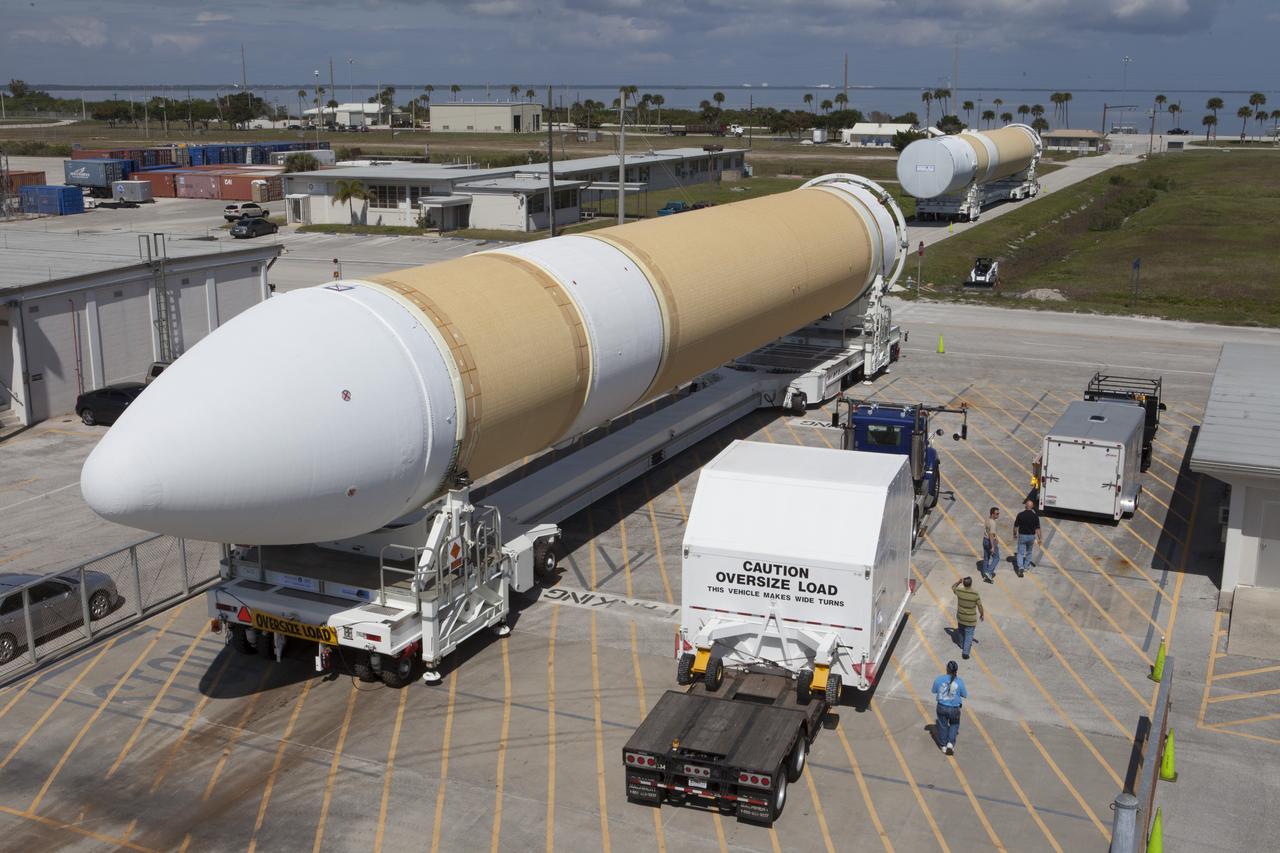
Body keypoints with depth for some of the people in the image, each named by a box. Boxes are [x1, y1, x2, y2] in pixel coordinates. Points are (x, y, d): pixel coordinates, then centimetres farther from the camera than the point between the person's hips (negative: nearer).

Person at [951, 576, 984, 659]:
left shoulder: (959, 591, -18)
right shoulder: (975, 594, -25)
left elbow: (953, 586, 7)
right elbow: (980, 606, -14)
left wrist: (959, 581, 7)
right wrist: (982, 615, 2)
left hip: (960, 617, 3)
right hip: (970, 619, -3)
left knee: (961, 631, 27)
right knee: (969, 635, 8)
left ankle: (962, 645, 49)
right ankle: (965, 652, 5)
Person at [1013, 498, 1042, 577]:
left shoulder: (1020, 515, -11)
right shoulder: (1035, 516, -10)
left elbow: (1016, 526, -4)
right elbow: (1037, 529, -10)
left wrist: (1015, 534, 12)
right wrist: (1039, 539, -2)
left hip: (1022, 536, -2)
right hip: (1031, 536, 2)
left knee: (1020, 553, 3)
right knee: (1028, 552, 23)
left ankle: (1020, 567, -16)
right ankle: (1026, 567, 34)